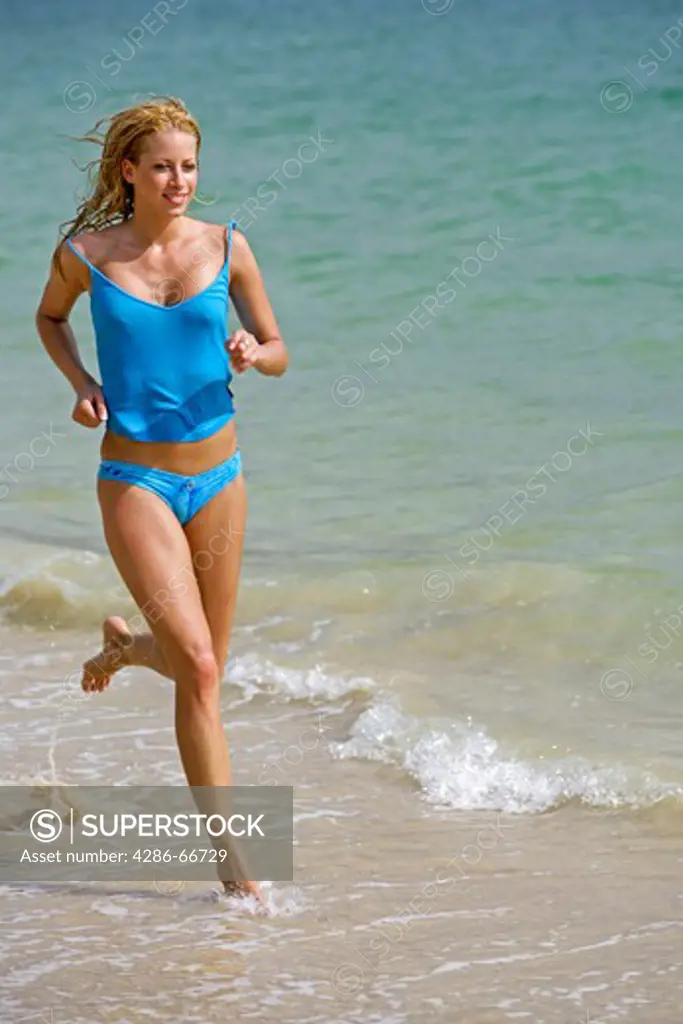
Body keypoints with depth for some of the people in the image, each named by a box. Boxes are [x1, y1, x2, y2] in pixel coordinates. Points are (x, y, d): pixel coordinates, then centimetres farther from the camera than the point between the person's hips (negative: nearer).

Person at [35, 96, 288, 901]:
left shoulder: (226, 247, -1)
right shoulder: (86, 254, -5)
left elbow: (279, 353, 7)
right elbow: (49, 318, 15)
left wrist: (251, 353, -16)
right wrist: (81, 383, -2)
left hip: (216, 473, 3)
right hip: (134, 480, -3)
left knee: (206, 669, 12)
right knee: (198, 666, -16)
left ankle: (126, 647, 48)